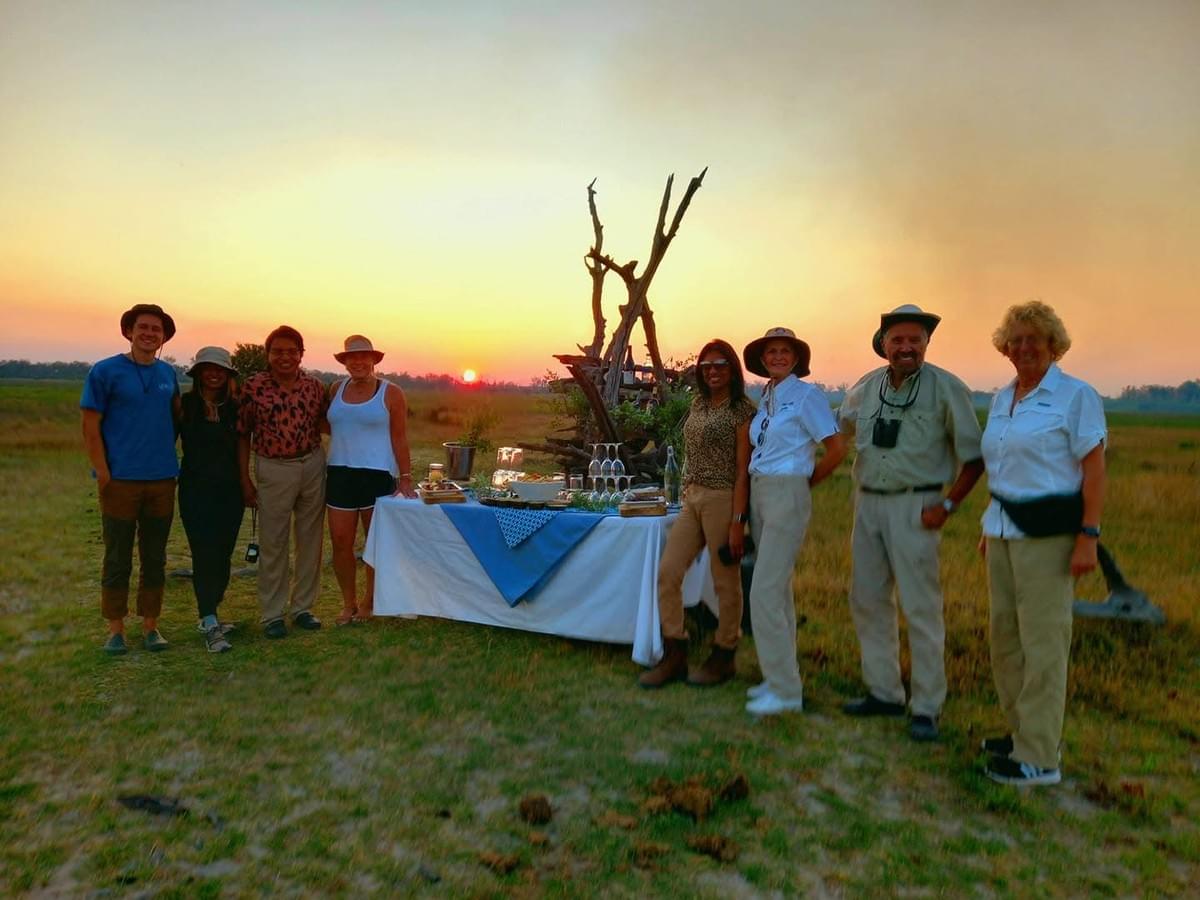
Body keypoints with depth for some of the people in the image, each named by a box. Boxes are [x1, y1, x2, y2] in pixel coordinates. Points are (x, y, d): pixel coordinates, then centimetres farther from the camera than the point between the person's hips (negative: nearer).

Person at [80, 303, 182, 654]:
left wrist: (167, 450, 10)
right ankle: (115, 628, 18)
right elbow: (90, 428, -6)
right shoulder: (105, 371, -4)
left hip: (162, 480, 4)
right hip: (120, 480, -4)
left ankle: (150, 625, 21)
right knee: (117, 559, 5)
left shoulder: (168, 373, 9)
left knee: (155, 558, 10)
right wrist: (104, 475, -11)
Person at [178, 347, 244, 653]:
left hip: (230, 491, 4)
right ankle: (210, 627, -8)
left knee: (223, 555, 7)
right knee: (205, 555, -9)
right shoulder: (185, 405, -2)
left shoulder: (234, 407, 8)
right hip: (196, 490, -4)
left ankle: (209, 616, 21)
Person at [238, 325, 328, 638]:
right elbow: (242, 434, -2)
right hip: (274, 469, -3)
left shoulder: (314, 386, 1)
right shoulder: (254, 387, -7)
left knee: (310, 540, 9)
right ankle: (272, 614, 15)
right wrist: (244, 480, -4)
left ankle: (302, 607, 23)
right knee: (272, 544, 3)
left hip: (313, 465, 3)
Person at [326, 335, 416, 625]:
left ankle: (369, 601, 20)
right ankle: (349, 603, 16)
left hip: (378, 474, -4)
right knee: (340, 541, 2)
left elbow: (399, 437, -3)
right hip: (340, 473, 4)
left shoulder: (390, 393, -3)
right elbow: (330, 428, 17)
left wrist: (405, 477, -8)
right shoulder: (336, 390, 9)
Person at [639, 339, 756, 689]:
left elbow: (743, 471, -11)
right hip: (692, 498, 7)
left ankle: (723, 659, 20)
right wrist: (687, 496, 15)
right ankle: (675, 657, 12)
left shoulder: (743, 411, -7)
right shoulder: (698, 404, 14)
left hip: (723, 499, -7)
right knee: (667, 573, 2)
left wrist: (737, 522, -15)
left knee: (725, 582, 4)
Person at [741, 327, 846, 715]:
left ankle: (785, 692, -2)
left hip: (787, 495, -8)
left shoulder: (806, 395, -8)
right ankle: (780, 678, 25)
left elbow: (837, 448, -11)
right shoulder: (766, 398, 13)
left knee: (765, 592, -11)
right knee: (778, 589, 14)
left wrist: (806, 482, -2)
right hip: (760, 493, 8)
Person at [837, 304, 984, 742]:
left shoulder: (947, 389, -6)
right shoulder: (864, 388, 8)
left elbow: (973, 457, -4)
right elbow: (839, 428, 26)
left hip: (914, 507, -5)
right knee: (867, 600, 11)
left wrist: (947, 506, -10)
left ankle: (926, 708, 7)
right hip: (867, 504, 6)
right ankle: (883, 692, 25)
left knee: (921, 607, -4)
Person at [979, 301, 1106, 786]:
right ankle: (1022, 732, 28)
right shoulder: (1002, 399, 13)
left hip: (1048, 532, -7)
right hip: (1004, 528, 7)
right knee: (1005, 633, 13)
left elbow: (1094, 470, -11)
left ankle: (1039, 757, 6)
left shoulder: (1076, 396, -7)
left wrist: (1089, 537, -17)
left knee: (1042, 639, -3)